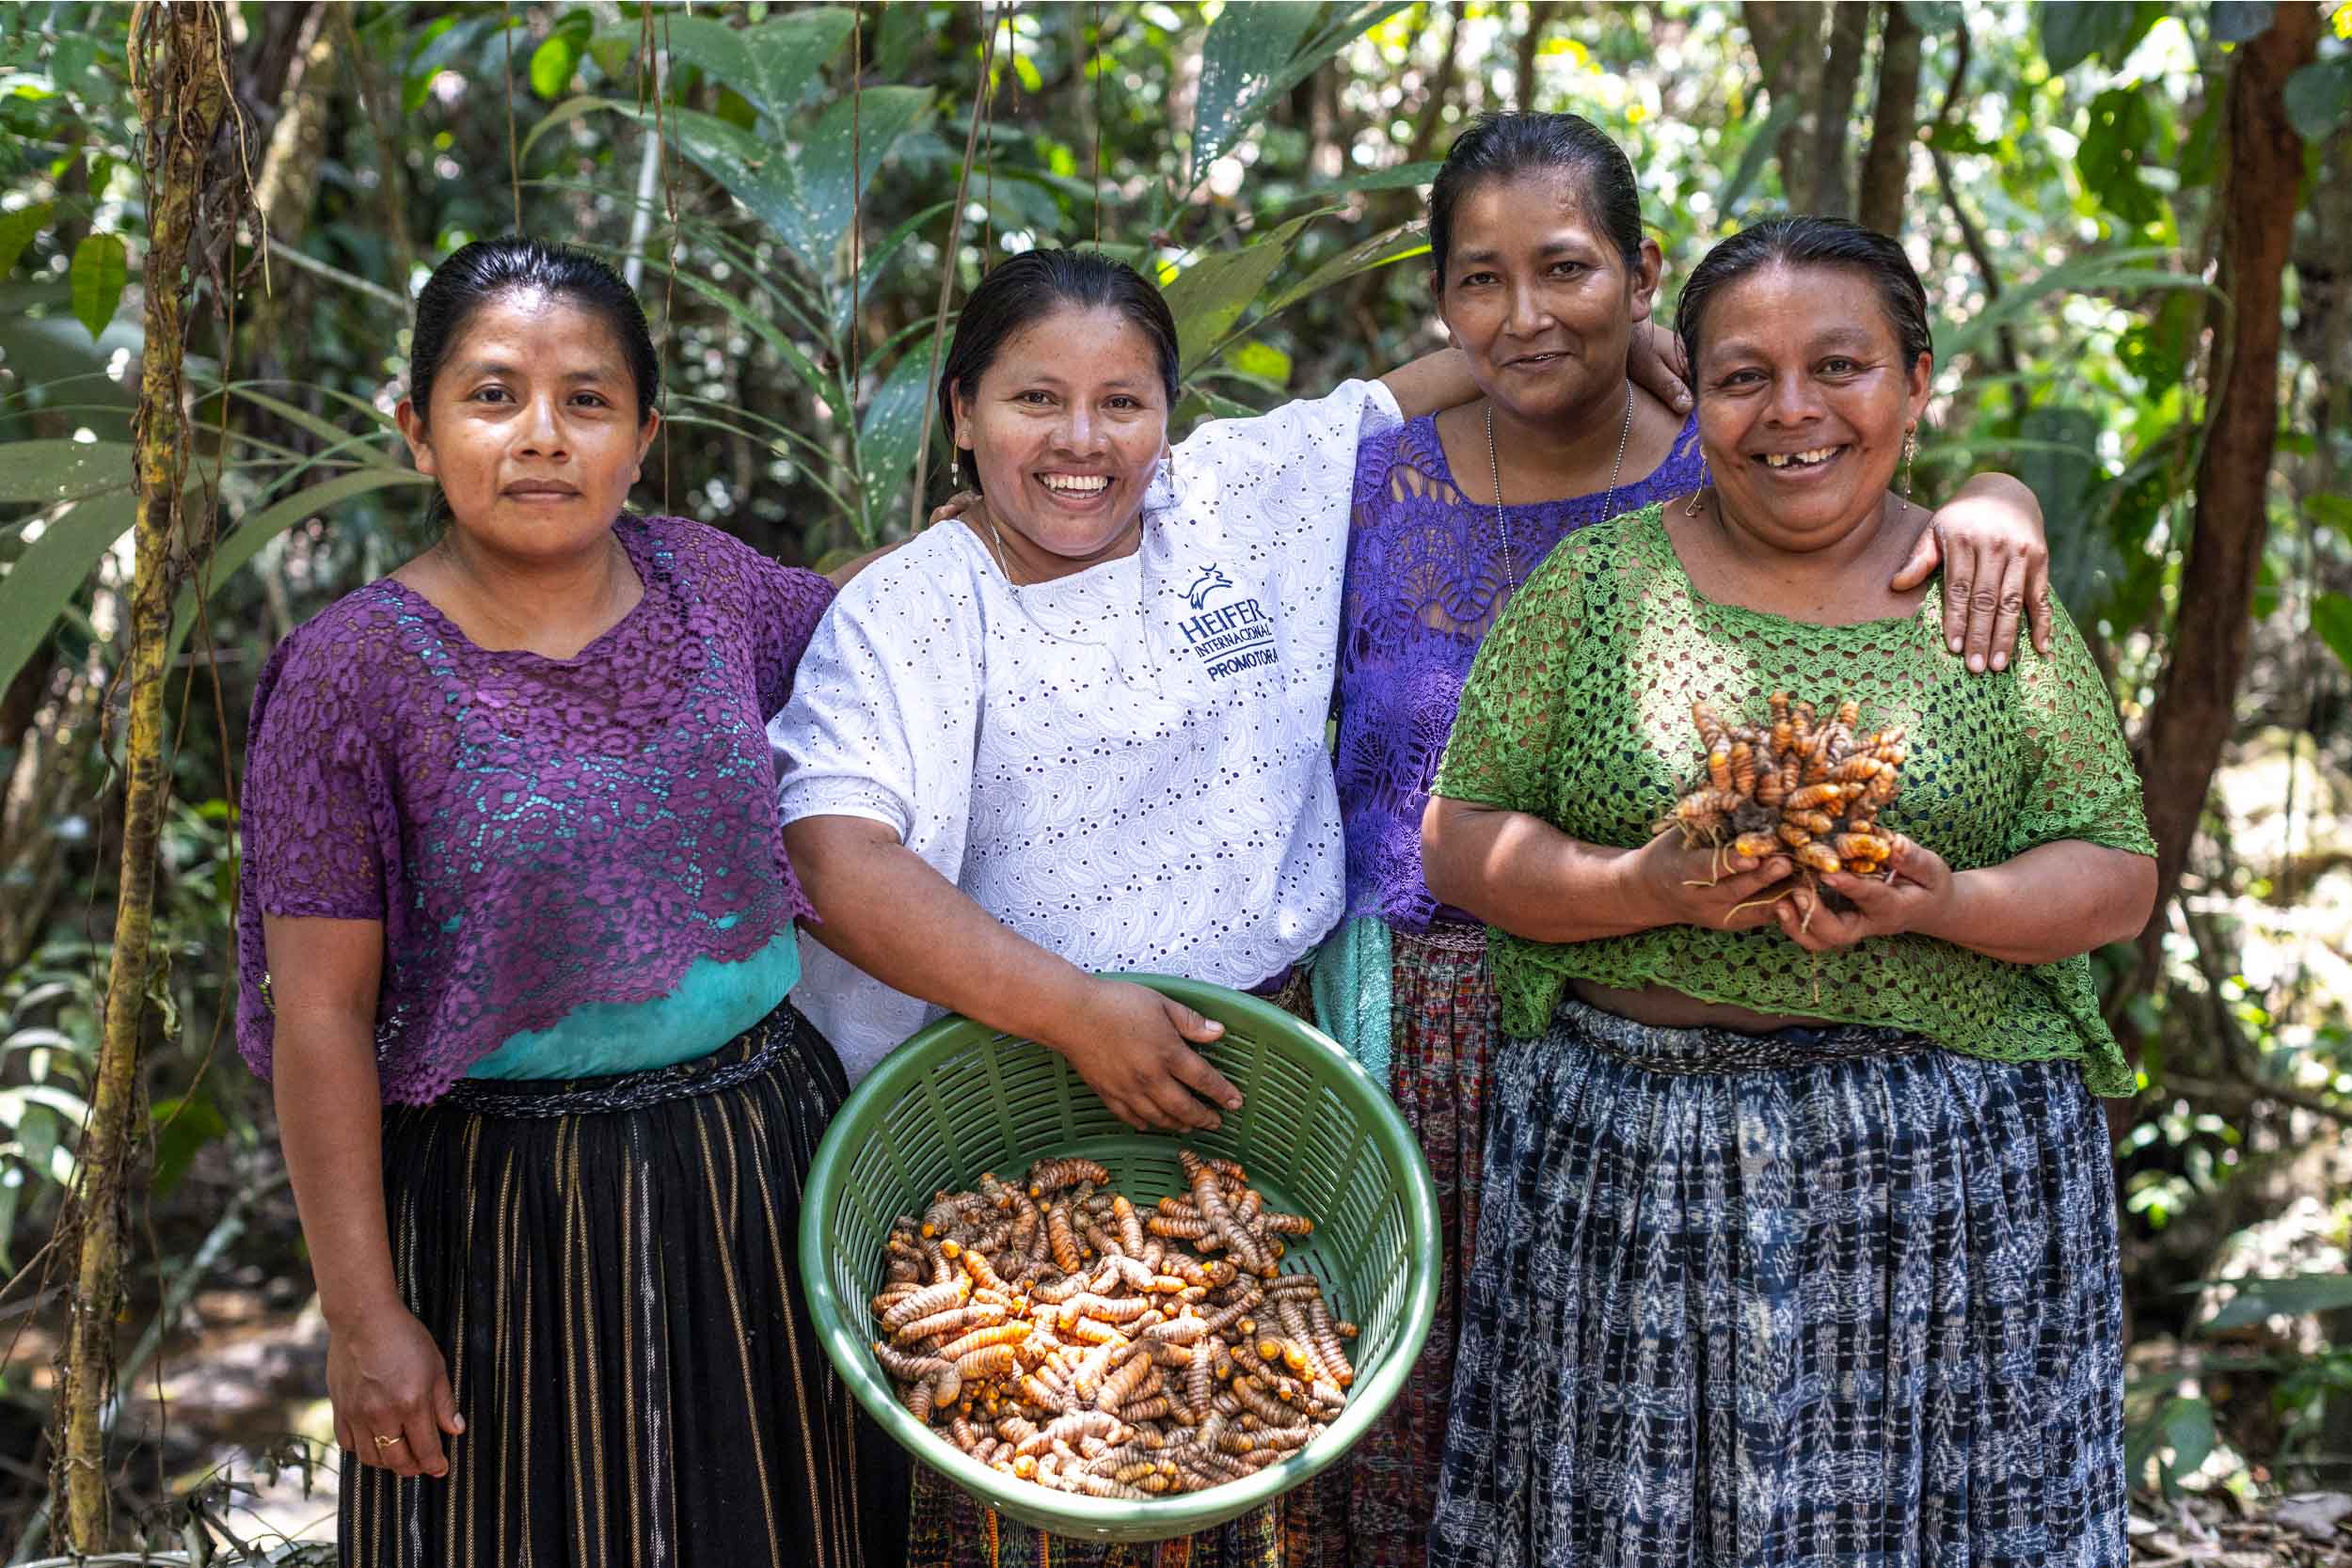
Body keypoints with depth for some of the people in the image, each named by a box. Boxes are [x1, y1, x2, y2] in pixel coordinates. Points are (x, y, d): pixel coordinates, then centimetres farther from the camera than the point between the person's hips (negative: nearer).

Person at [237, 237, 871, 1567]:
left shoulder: (704, 582, 0)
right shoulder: (357, 673, -13)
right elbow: (323, 1016, -12)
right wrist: (363, 1317, -13)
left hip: (761, 1155, 5)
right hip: (513, 1211, -4)